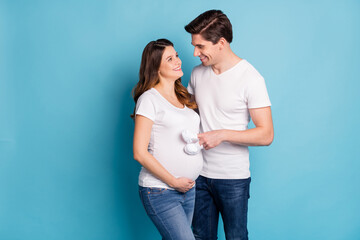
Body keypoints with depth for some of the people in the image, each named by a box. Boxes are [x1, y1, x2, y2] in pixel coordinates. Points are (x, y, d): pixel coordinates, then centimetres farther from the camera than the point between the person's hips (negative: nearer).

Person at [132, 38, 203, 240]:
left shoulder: (183, 97, 13)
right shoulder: (149, 99, -9)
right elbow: (140, 153, -14)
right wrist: (173, 181, -12)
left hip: (188, 189, 7)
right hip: (160, 192, -7)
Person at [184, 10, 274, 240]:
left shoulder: (250, 78, -14)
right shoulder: (198, 73, 4)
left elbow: (266, 134, -15)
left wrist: (222, 135, -23)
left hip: (233, 178, -5)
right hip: (200, 174, 5)